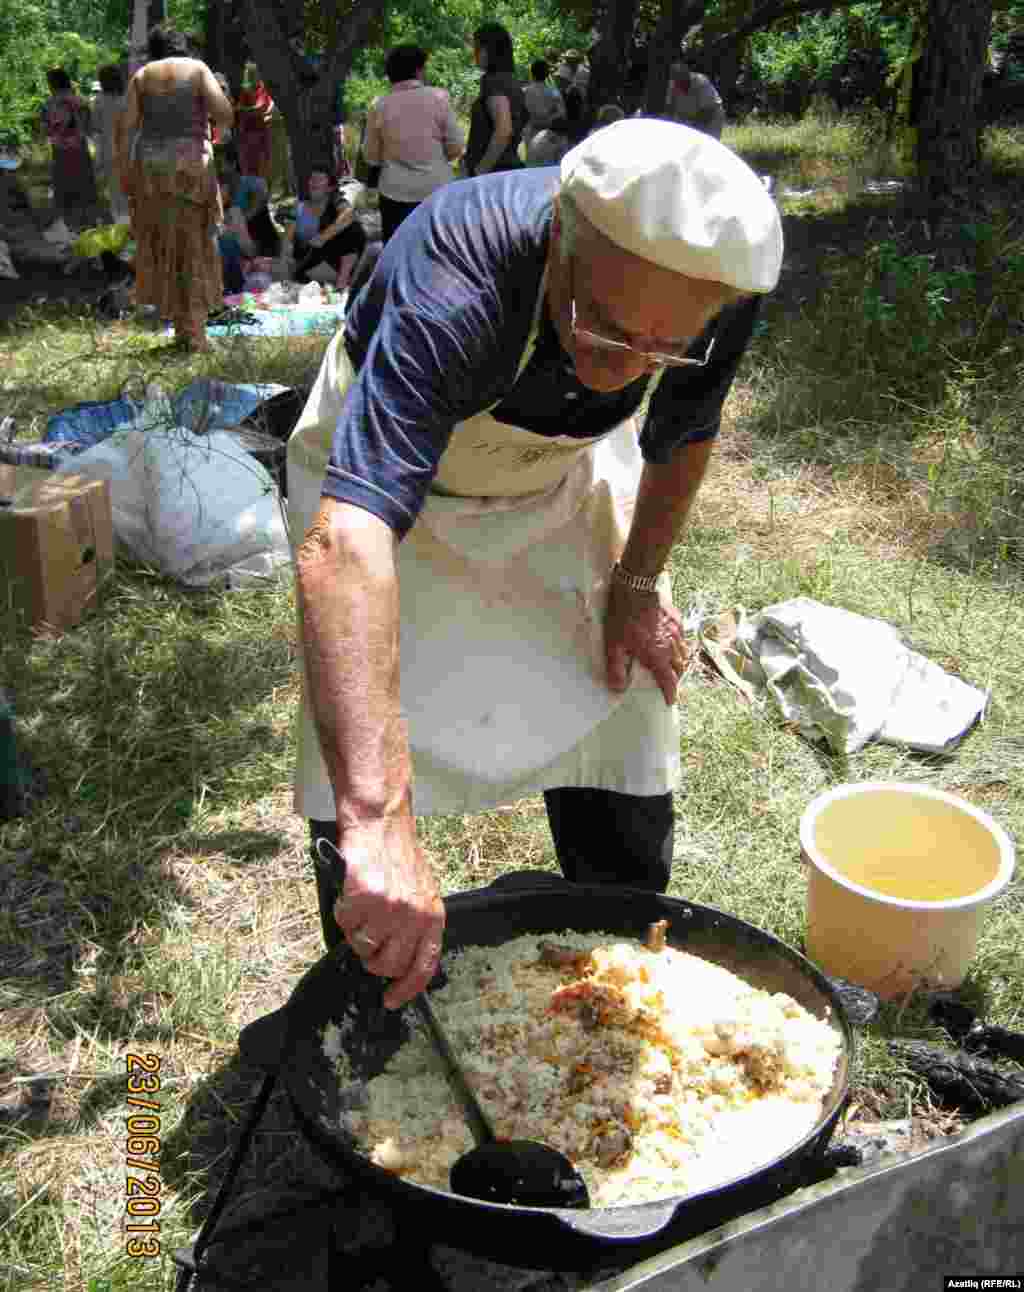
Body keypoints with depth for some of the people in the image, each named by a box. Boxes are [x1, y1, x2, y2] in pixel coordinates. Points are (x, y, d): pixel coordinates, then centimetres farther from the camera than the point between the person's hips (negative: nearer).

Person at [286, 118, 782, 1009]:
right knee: (363, 770, -3)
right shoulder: (450, 294, -44)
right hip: (383, 462, -3)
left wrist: (637, 585, -2)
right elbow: (343, 547, -58)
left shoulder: (719, 279, -28)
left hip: (564, 475, 4)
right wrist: (377, 817, -67)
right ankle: (368, 1008, 25)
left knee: (619, 741, 8)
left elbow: (683, 434, -5)